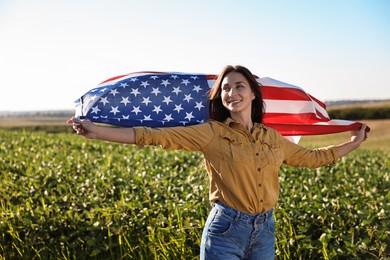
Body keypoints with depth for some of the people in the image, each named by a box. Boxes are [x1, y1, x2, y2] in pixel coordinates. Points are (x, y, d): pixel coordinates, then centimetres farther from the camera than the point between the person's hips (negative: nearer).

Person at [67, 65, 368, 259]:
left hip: (264, 231, 5)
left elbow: (313, 157, 23)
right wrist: (97, 131, -21)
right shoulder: (212, 134, -6)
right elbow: (156, 136, -14)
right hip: (226, 230, -4)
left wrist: (352, 143, 28)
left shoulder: (273, 138, 8)